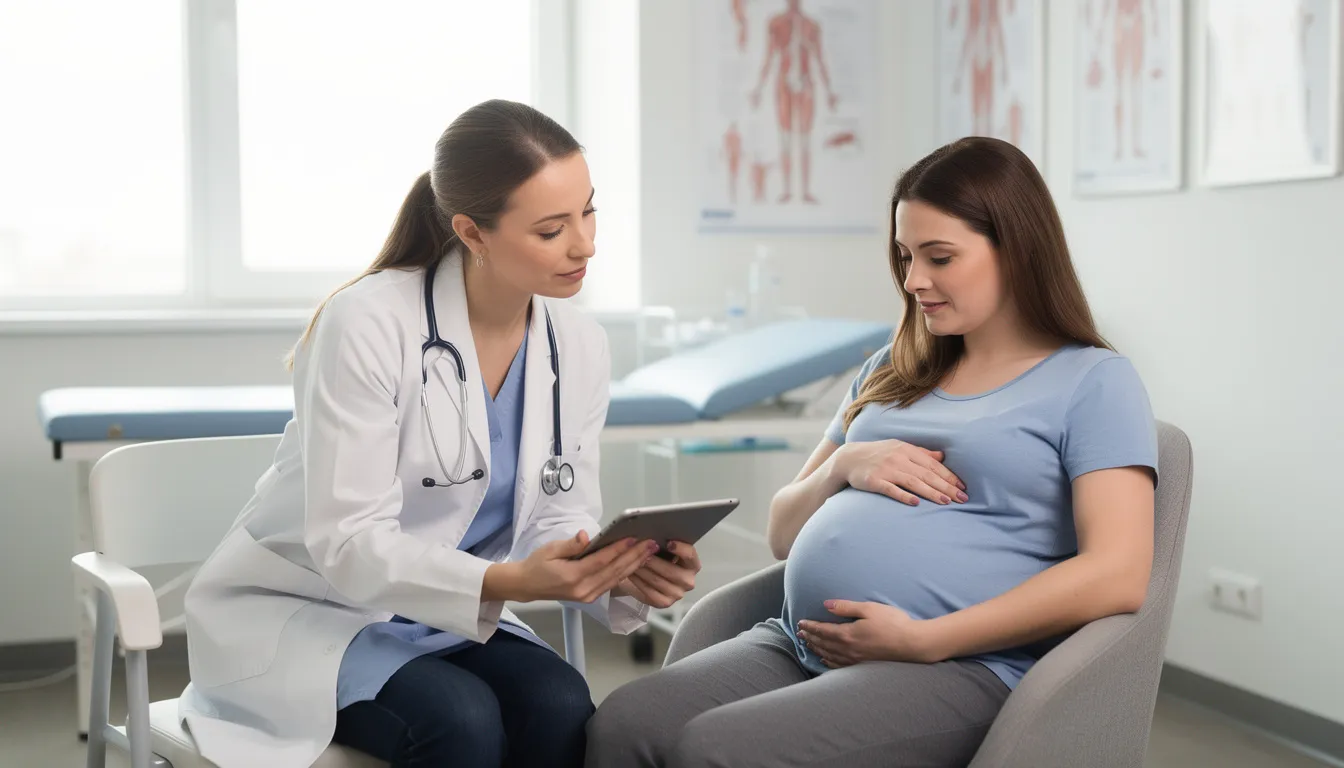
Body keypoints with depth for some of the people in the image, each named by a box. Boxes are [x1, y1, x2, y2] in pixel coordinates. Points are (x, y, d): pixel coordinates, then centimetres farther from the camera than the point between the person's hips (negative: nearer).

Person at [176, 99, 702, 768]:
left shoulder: (579, 348, -2)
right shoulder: (369, 324, -20)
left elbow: (561, 519, 2)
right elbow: (347, 543, -23)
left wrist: (622, 574, -21)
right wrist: (505, 582, -38)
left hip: (449, 618, 5)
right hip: (305, 613, -5)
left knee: (562, 707, -25)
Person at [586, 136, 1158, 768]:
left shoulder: (1094, 382, 4)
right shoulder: (892, 373, 24)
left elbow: (1117, 577, -10)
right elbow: (784, 535, 24)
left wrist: (923, 640, -14)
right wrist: (844, 465, 2)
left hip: (958, 667, -6)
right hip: (794, 644, 6)